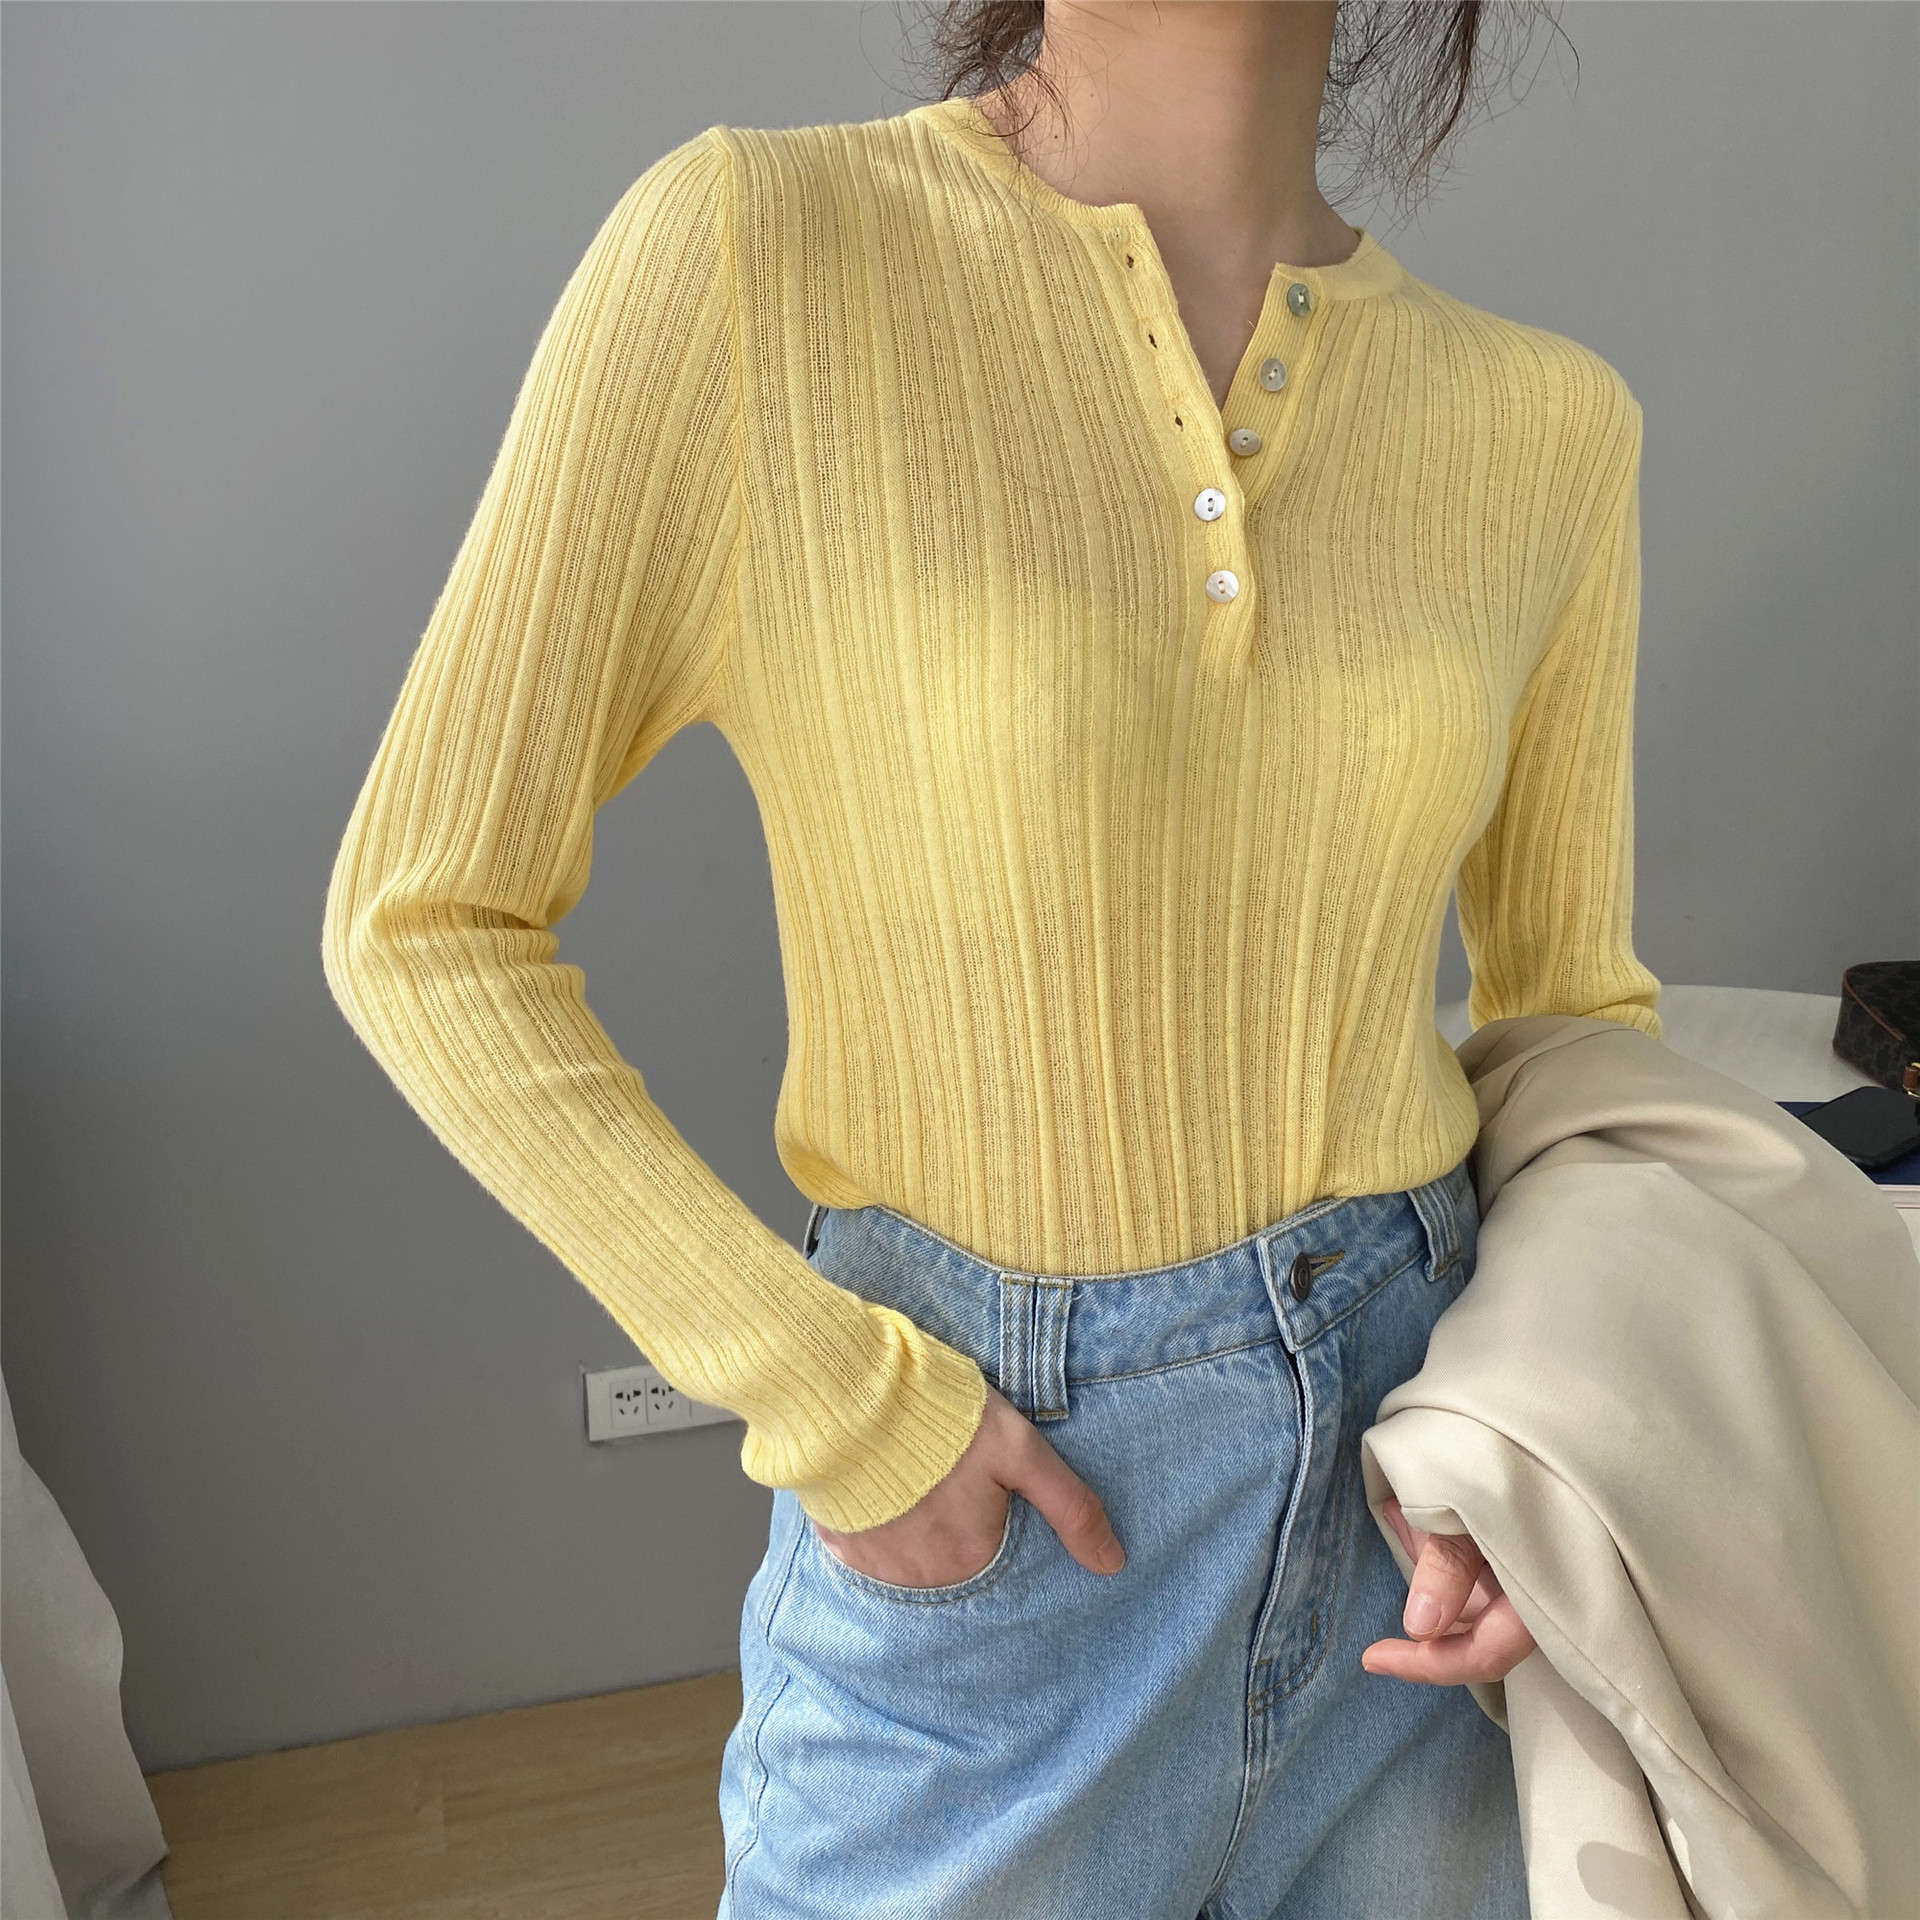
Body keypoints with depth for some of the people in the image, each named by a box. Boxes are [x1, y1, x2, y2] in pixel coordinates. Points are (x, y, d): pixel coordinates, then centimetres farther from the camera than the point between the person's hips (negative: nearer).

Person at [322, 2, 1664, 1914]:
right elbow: (423, 926, -11)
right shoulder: (756, 247, -13)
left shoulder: (1541, 420, -2)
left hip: (1410, 1479, 4)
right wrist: (835, 1408, -13)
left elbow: (1570, 997, 9)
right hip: (982, 1520, -3)